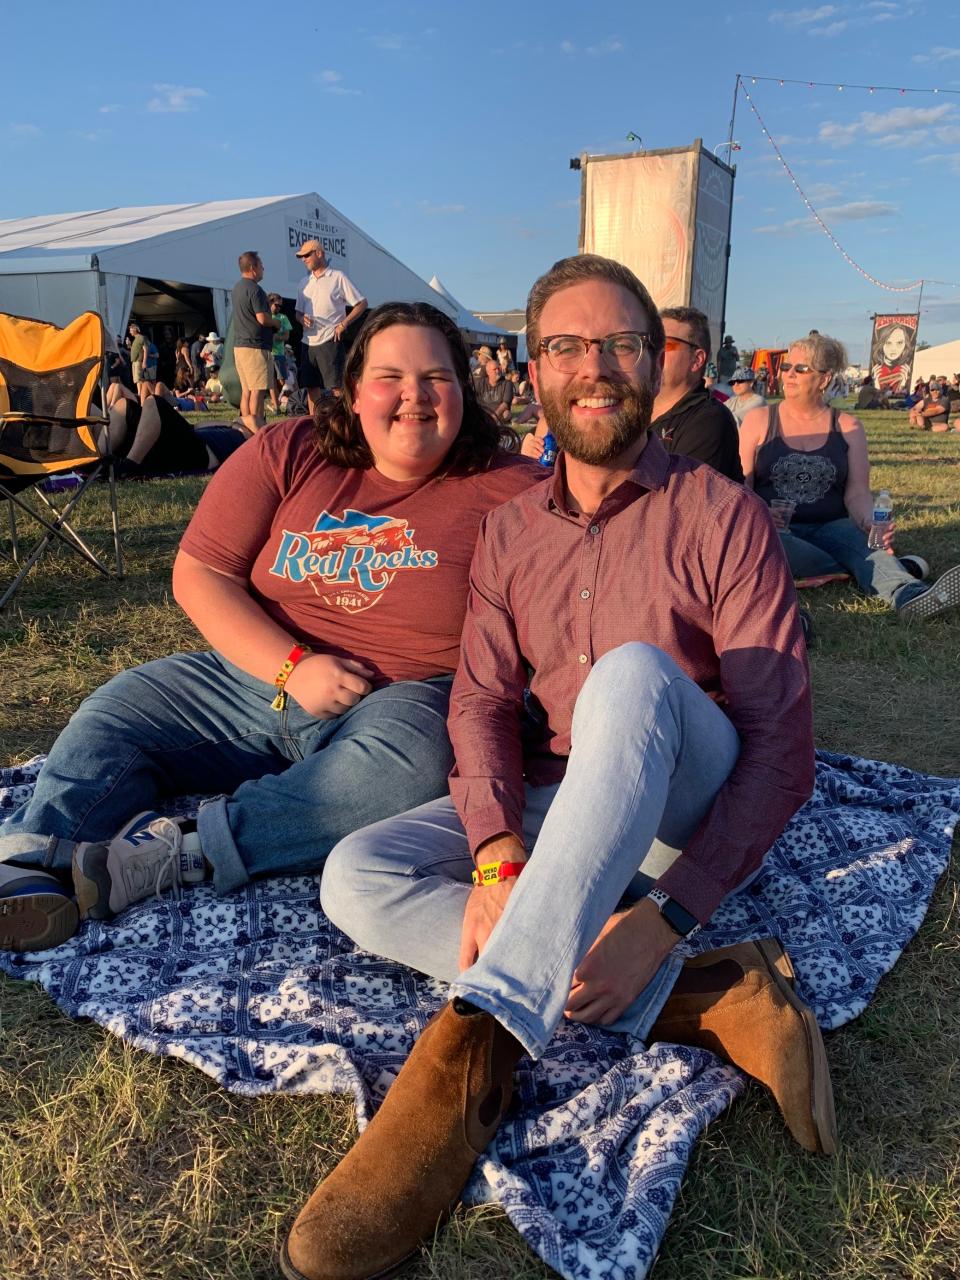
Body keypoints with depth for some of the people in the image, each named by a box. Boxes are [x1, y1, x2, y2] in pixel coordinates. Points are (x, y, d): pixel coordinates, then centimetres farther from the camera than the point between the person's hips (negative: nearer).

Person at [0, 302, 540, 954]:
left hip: (403, 702, -3)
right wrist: (293, 667, -14)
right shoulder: (289, 453, 2)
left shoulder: (506, 490, -3)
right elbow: (197, 574, -1)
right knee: (113, 711, -8)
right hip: (258, 677, 4)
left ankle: (175, 853, -30)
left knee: (412, 763, -36)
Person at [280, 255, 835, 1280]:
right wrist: (498, 855, -23)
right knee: (356, 878, -19)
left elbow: (781, 743, -13)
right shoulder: (508, 531, 9)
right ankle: (708, 1000, -25)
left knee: (631, 672, -35)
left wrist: (666, 915, -25)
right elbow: (482, 701, -2)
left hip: (688, 814, -4)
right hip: (550, 806, 5)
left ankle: (477, 1042, -39)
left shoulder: (721, 516, -6)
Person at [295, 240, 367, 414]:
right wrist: (301, 319, -1)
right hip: (308, 341, 6)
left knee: (337, 386, -10)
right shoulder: (304, 282, 17)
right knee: (311, 387, 7)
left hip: (330, 340, -6)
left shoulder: (338, 277, 0)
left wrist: (343, 324, -12)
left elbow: (361, 303, -2)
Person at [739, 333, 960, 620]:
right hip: (774, 529, -1)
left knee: (861, 541, -34)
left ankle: (909, 596, -61)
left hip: (831, 527, 1)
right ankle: (877, 571, -27)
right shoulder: (759, 420, 8)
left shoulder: (848, 427, 11)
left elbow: (857, 493, 4)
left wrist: (870, 523, -19)